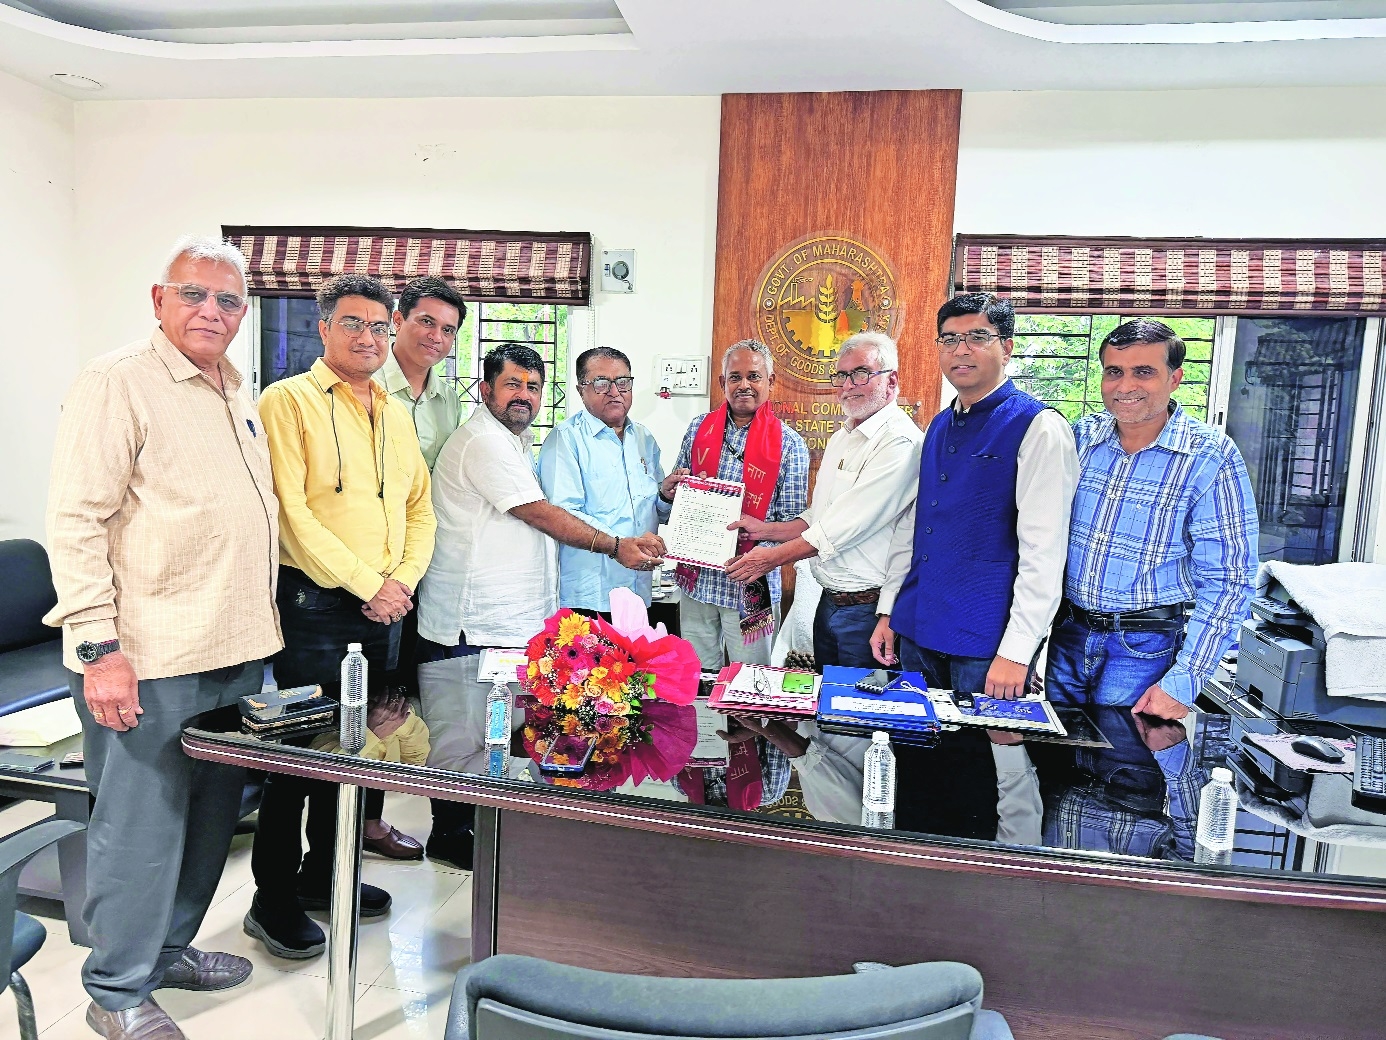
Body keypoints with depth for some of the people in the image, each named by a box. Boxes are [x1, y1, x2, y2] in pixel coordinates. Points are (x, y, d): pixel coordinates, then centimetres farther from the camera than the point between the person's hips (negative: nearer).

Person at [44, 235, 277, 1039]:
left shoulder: (238, 397, 16)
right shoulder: (120, 383, -9)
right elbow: (77, 521, -14)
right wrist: (98, 647, -19)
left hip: (237, 651, 8)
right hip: (151, 660, -8)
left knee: (212, 815, 17)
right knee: (142, 823, 4)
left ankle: (170, 947, 35)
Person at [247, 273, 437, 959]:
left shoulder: (397, 414, 15)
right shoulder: (289, 401, -5)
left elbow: (419, 508, 14)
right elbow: (291, 510, -15)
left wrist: (402, 580, -2)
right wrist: (364, 585, -16)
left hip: (385, 607, 7)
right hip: (316, 605, -6)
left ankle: (324, 873, 32)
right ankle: (273, 899, 18)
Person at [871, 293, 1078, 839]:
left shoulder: (1038, 428, -9)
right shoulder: (939, 429, 12)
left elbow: (1043, 552, -15)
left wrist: (1017, 651, -18)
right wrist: (888, 611, 14)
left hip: (985, 644, -6)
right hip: (917, 633, 7)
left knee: (974, 777, 6)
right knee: (916, 767, 16)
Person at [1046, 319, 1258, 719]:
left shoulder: (1211, 458, -12)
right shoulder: (1081, 438, -1)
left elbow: (1226, 580, -11)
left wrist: (1182, 683, -15)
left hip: (1146, 648, -3)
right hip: (1066, 636, 4)